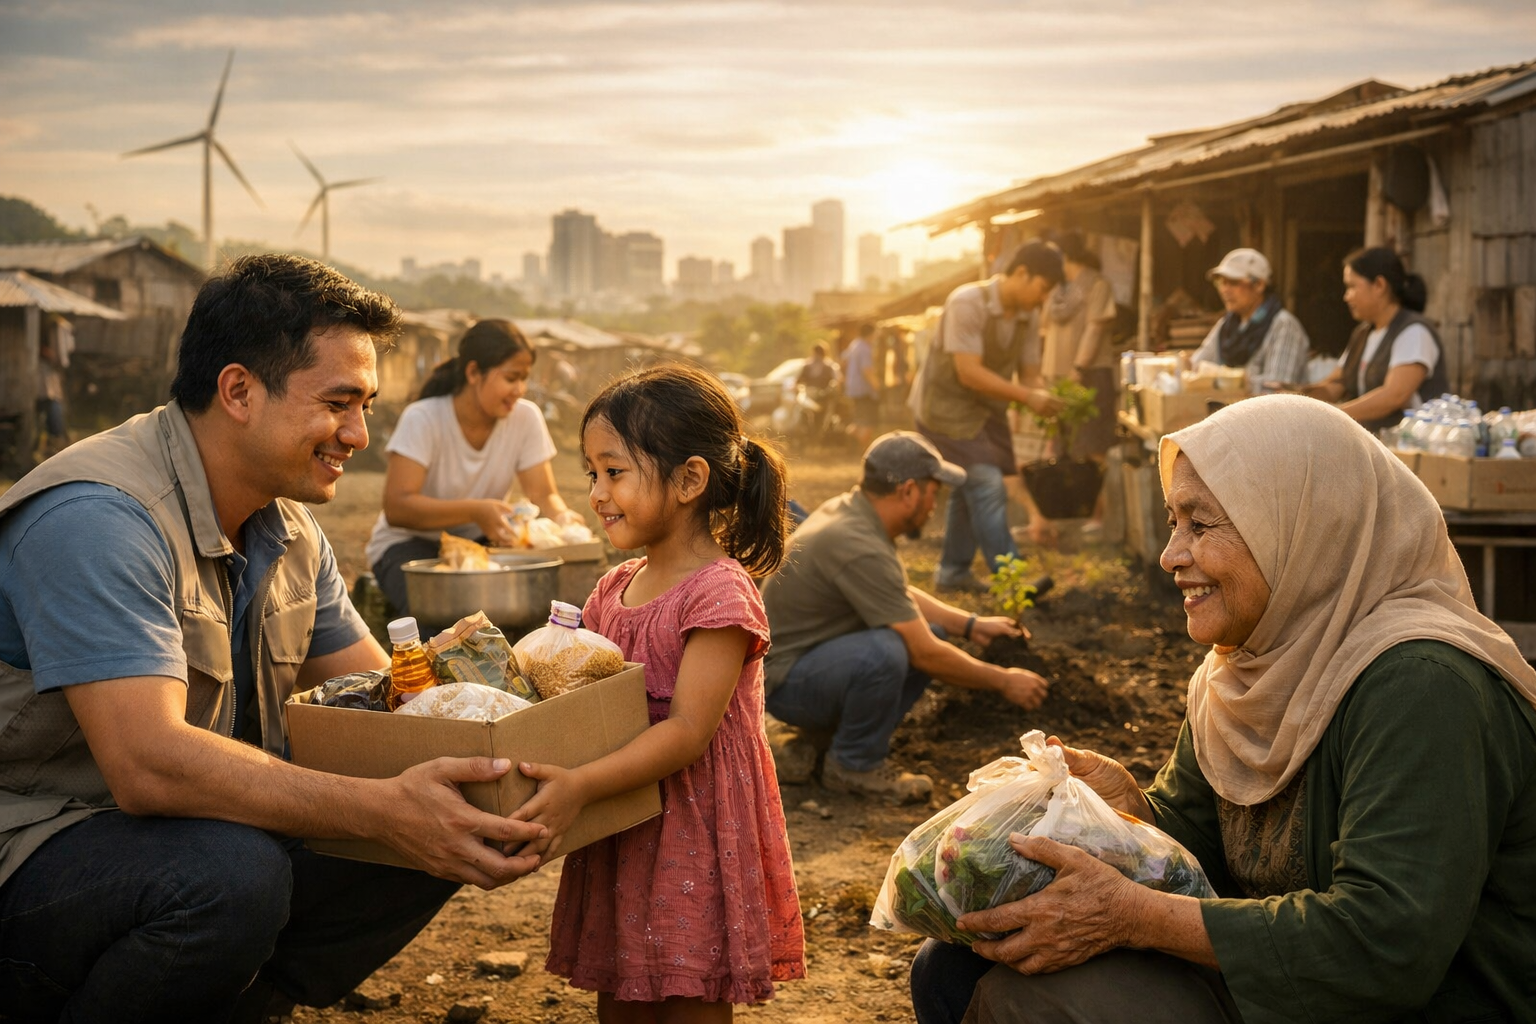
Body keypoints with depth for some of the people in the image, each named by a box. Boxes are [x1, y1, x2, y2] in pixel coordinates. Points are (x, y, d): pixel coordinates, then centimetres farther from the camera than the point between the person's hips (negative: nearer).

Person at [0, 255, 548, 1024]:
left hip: (192, 832, 8)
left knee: (440, 833, -4)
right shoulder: (98, 520, -24)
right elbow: (147, 762, -34)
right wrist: (385, 809, -39)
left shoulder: (289, 531, 6)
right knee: (229, 872, -36)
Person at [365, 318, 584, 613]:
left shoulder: (526, 417, -7)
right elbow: (396, 507, -26)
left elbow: (544, 494, -5)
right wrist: (474, 511, -40)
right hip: (411, 543, -4)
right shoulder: (422, 420, -18)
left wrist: (562, 517, -30)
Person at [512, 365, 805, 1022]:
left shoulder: (721, 593, -17)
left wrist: (580, 785, -33)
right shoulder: (614, 589, 8)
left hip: (695, 828, -7)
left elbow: (688, 731, -23)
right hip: (622, 830, 8)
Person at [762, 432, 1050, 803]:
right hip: (784, 679, -10)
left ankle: (853, 733, 7)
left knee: (932, 631, 5)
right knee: (883, 652, -35)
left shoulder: (847, 509, 4)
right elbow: (924, 655, -22)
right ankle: (853, 765, -11)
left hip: (815, 653, 10)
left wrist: (971, 625, 15)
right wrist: (1003, 682, -10)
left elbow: (902, 596, 22)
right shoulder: (859, 548, -27)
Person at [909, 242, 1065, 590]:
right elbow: (969, 373, -27)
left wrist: (1048, 400, -17)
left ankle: (953, 571, 27)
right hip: (948, 408, -8)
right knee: (988, 487, -15)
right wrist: (1027, 397, -29)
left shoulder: (1024, 320, 0)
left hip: (985, 411, 8)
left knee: (969, 492, 13)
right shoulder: (967, 303, -23)